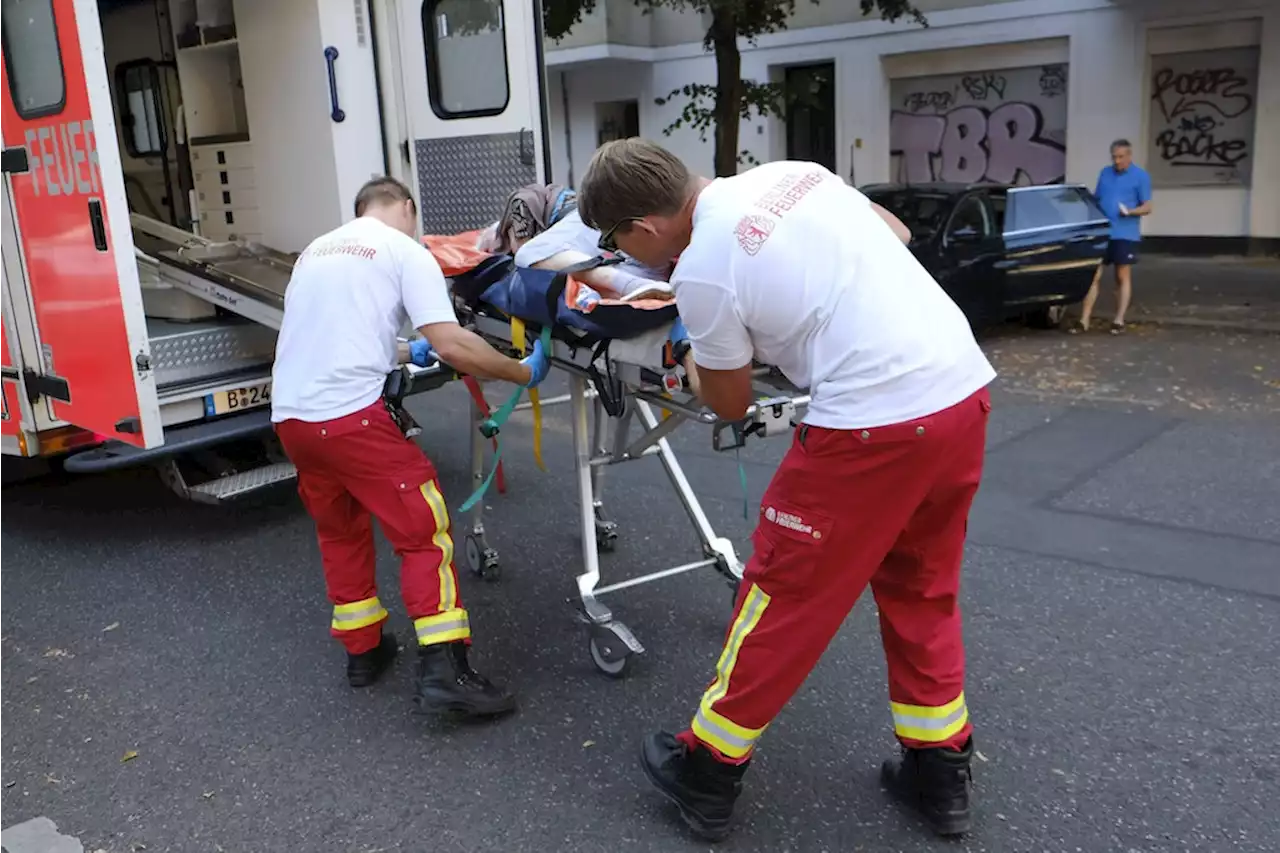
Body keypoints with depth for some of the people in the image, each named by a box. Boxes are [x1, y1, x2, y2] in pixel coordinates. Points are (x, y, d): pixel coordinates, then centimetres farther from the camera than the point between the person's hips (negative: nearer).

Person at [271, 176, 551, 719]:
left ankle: (362, 650, 31)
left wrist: (405, 354, 42)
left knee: (341, 532, 23)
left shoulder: (316, 249, 23)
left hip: (289, 414, 7)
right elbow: (452, 346, -9)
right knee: (424, 530, 1)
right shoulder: (406, 251, 2)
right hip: (350, 415, -7)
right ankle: (443, 670, -5)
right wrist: (524, 373, 3)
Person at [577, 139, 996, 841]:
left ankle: (706, 773, 24)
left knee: (784, 594, 7)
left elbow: (731, 405, 4)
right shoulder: (789, 172, 10)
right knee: (921, 591, 22)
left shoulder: (702, 272, -11)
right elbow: (897, 230, 24)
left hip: (876, 422, -8)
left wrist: (690, 358, 23)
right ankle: (940, 772, 33)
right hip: (965, 387, 8)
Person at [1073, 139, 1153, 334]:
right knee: (1094, 276, 0)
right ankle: (1084, 320, 0)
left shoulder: (1141, 176, -1)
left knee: (1123, 277, 3)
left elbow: (1147, 207, -4)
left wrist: (1130, 211, -22)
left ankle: (1119, 321, 6)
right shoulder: (1105, 173, 12)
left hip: (1125, 235, -4)